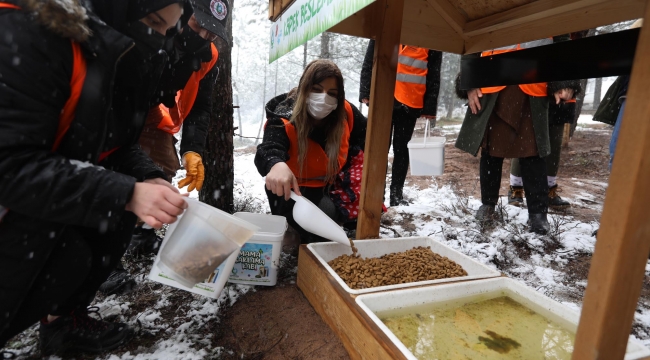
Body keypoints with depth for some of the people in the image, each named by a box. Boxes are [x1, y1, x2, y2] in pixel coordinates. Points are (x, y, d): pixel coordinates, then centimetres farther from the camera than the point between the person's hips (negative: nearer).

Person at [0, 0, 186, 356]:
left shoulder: (122, 61, -2)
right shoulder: (29, 35, -26)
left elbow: (118, 145, 1)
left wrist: (149, 179, -19)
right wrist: (126, 193, -37)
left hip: (50, 194, 7)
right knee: (69, 256, -22)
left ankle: (64, 315, 12)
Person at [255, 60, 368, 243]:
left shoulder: (345, 112, -11)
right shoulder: (283, 121, -26)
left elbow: (366, 133, 7)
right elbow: (268, 149, -46)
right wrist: (277, 165, -72)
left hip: (331, 186, 6)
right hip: (294, 191, -6)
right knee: (325, 212, -31)